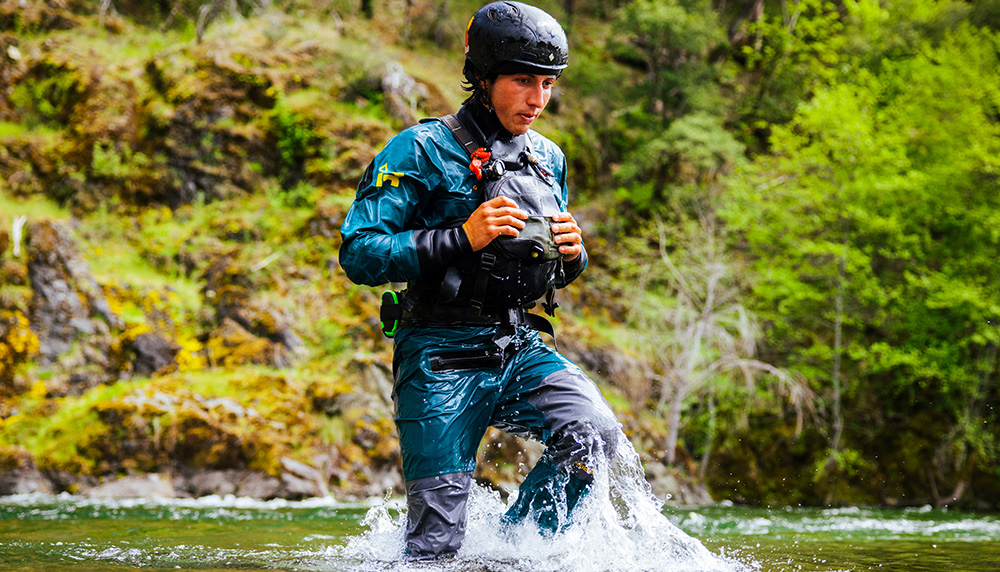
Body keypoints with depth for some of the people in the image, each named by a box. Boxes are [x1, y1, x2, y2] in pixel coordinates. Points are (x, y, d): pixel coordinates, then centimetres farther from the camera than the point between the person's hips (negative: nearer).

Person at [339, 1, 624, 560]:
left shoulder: (548, 159, 13)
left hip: (521, 347, 5)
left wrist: (573, 253, -1)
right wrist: (463, 238, -21)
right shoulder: (423, 151, -7)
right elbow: (359, 253, -13)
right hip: (442, 356, -5)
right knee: (439, 538, -8)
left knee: (594, 433, -21)